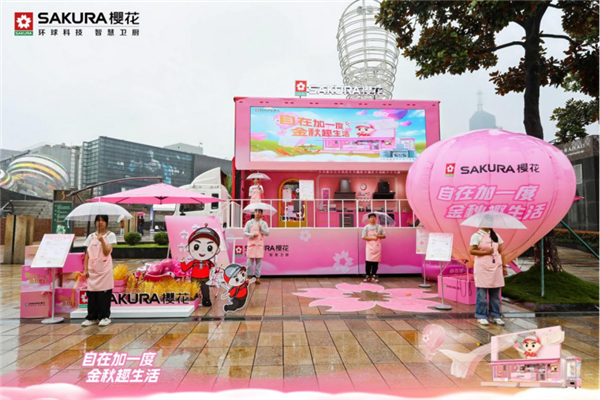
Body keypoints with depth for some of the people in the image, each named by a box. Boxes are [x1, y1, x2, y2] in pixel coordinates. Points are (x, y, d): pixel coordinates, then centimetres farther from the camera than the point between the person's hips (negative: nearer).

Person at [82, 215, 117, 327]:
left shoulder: (110, 235, -1)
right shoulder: (91, 236, 10)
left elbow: (106, 252, -12)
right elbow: (87, 254, 9)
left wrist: (101, 240, -23)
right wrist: (85, 269, 2)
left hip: (104, 268, -4)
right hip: (92, 269, 4)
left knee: (104, 293, -2)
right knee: (91, 293, 6)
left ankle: (105, 317, 7)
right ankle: (92, 317, 15)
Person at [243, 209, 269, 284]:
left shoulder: (264, 223, 9)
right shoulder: (249, 223, 6)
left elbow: (267, 233, 3)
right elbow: (245, 232, 3)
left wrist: (261, 228, -10)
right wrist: (252, 235, -11)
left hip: (260, 245, 1)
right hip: (251, 244, 0)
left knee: (259, 261, 0)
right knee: (250, 260, -2)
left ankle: (257, 277, 6)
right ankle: (250, 276, 10)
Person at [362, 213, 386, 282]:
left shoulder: (379, 227, 6)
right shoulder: (366, 227, 0)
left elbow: (384, 236, 8)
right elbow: (364, 237, -5)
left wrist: (378, 236, -10)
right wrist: (372, 238, -15)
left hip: (377, 246, 2)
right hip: (370, 246, -2)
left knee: (376, 261, 3)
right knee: (368, 261, -7)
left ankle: (374, 276, 13)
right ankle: (368, 276, 2)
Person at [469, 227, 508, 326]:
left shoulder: (496, 236, 12)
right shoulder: (477, 235, -4)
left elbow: (501, 252, 14)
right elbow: (471, 251, -10)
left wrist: (504, 266, 9)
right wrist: (486, 252, -15)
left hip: (496, 268, 5)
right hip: (482, 268, -5)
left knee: (495, 294, 8)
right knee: (482, 293, -1)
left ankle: (495, 316, 17)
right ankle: (481, 316, 8)